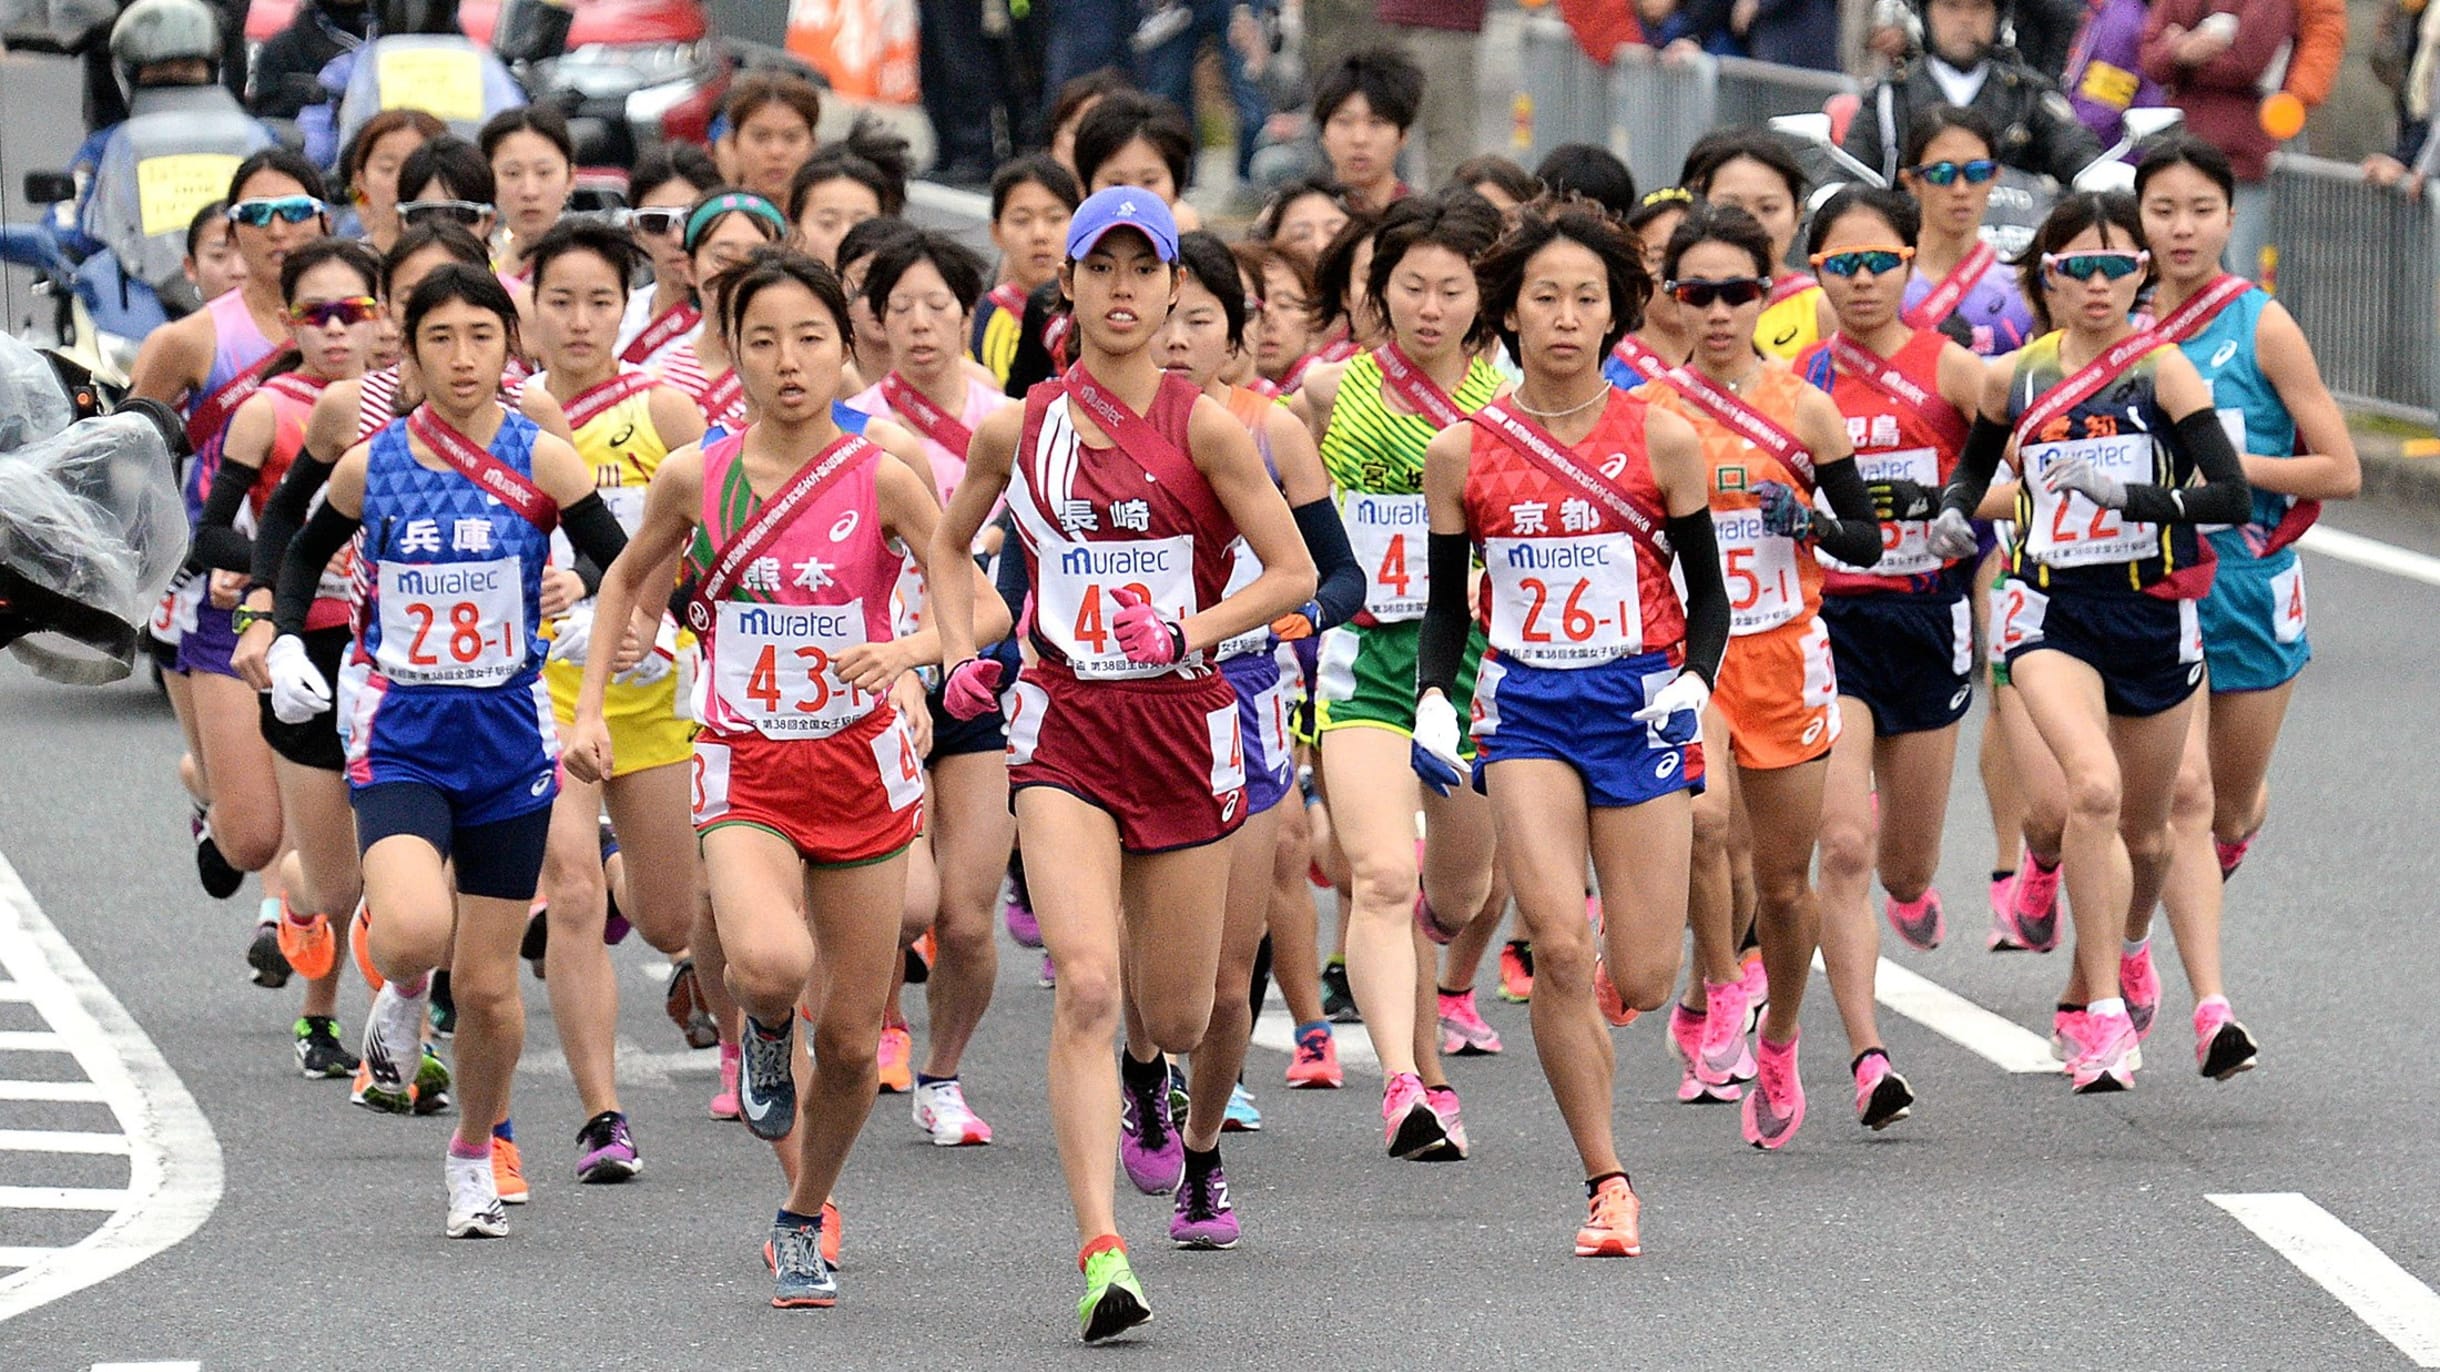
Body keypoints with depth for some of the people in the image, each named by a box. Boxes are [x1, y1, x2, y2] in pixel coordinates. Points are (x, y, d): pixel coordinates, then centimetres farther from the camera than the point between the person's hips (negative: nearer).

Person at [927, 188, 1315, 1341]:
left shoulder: (1204, 427, -4)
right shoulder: (1019, 427, 3)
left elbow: (1293, 573, -3)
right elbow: (949, 541, 21)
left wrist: (1190, 631, -17)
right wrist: (960, 654, 7)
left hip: (1182, 725, 0)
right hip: (1065, 726, 0)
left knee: (1179, 1016, 9)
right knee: (1086, 986, -19)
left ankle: (1153, 1073, 49)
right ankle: (1101, 1256, -22)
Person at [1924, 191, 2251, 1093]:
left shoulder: (2162, 370, -7)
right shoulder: (2013, 378, 2)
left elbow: (2233, 495, -15)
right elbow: (1978, 459, 23)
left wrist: (2126, 494, -27)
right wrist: (1957, 512, 2)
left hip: (2152, 611, 0)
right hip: (2051, 611, 0)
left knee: (2143, 835, 13)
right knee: (2093, 788, -25)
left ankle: (2089, 997, 40)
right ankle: (2106, 1019, -23)